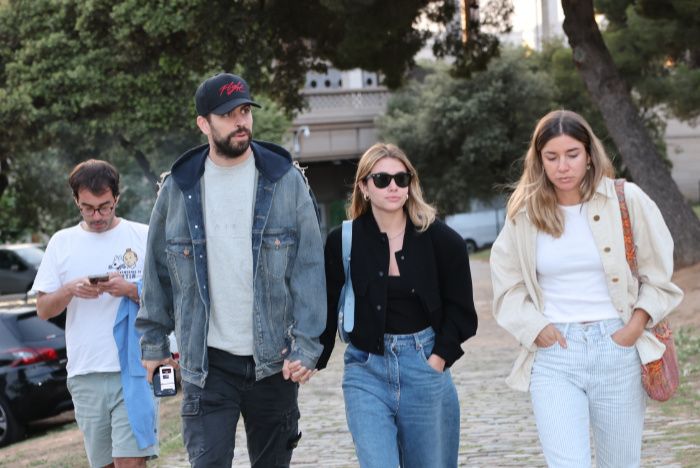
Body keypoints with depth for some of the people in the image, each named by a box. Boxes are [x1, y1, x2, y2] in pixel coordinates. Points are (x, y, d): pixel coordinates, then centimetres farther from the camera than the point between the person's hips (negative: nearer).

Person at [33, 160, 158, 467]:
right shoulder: (62, 242, 10)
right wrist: (70, 290, -10)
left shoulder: (143, 237, 4)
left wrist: (129, 289, -15)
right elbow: (43, 310, 10)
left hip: (134, 369, -3)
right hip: (85, 375, 3)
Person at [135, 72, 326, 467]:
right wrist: (154, 343, 9)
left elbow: (310, 268, -3)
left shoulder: (287, 182, 0)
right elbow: (158, 270, 10)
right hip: (207, 362, 0)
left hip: (274, 361, 0)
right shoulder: (178, 190, 2)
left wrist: (307, 346, -11)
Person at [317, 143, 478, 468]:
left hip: (425, 366, 1)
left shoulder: (441, 240, -2)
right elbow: (326, 311, 5)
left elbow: (460, 310, 4)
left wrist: (438, 359, -6)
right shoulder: (343, 242, -1)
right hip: (366, 370, -1)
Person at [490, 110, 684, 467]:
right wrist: (536, 327, -2)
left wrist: (635, 327, -6)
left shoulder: (627, 201, -1)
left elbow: (658, 274, 6)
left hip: (618, 349, 0)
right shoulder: (524, 213, 4)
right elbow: (507, 283, 13)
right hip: (554, 356, 0)